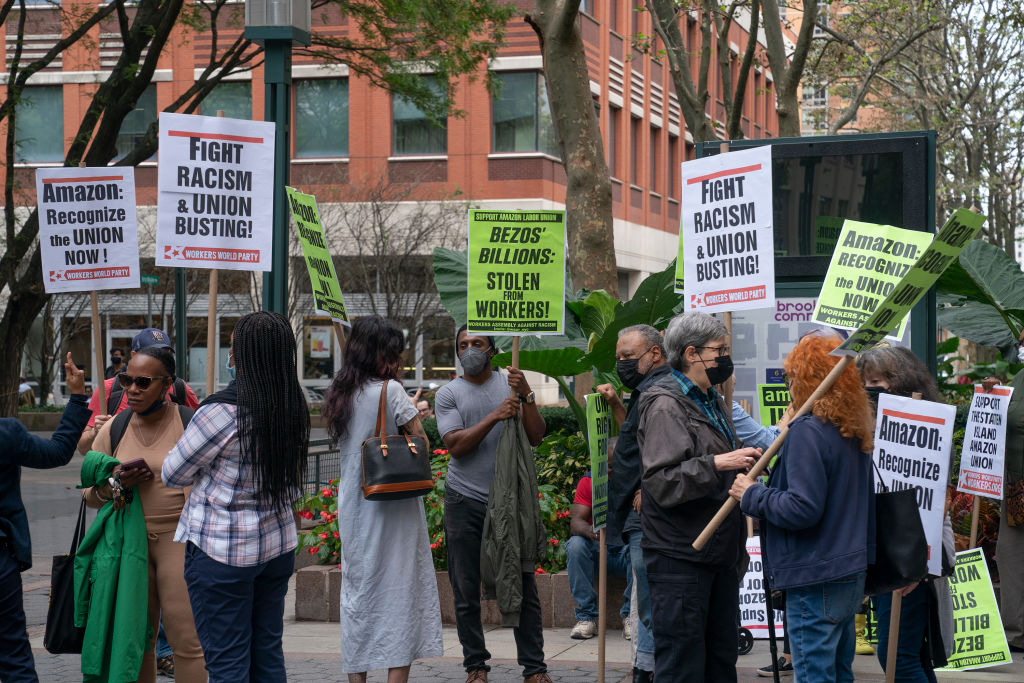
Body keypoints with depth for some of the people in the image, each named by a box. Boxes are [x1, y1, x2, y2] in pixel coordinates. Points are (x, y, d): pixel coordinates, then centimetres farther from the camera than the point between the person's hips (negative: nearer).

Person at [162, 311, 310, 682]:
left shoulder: (221, 411, -20)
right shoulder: (293, 407, 1)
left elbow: (173, 475, -8)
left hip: (222, 552, -7)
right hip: (277, 545, 7)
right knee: (268, 653, 15)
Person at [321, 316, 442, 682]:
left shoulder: (339, 395, 8)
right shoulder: (390, 390, -11)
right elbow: (420, 443, -7)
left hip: (352, 507, 6)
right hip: (392, 505, -6)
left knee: (357, 592, 11)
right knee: (399, 590, -2)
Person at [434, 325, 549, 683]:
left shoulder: (510, 384, 7)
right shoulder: (448, 394, 5)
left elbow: (535, 437, 0)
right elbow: (456, 445, -8)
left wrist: (526, 396, -13)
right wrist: (494, 416, -18)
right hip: (465, 502, 0)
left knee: (523, 586, 1)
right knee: (467, 590, 3)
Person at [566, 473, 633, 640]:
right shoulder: (588, 481, -2)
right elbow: (575, 523, -12)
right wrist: (589, 530, -37)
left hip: (625, 551, -1)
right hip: (597, 550, 1)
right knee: (575, 544, -29)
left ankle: (630, 615, -23)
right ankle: (586, 617, -25)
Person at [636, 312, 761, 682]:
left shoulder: (713, 402, 18)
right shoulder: (665, 405, -12)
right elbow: (662, 482, -22)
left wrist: (747, 462, 14)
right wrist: (718, 464, -27)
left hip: (720, 554, 9)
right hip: (680, 557, -9)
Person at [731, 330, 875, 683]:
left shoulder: (808, 431, -16)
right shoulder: (855, 432, 10)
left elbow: (803, 508, -23)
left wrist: (752, 495, -10)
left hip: (815, 579, -9)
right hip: (851, 574, 9)